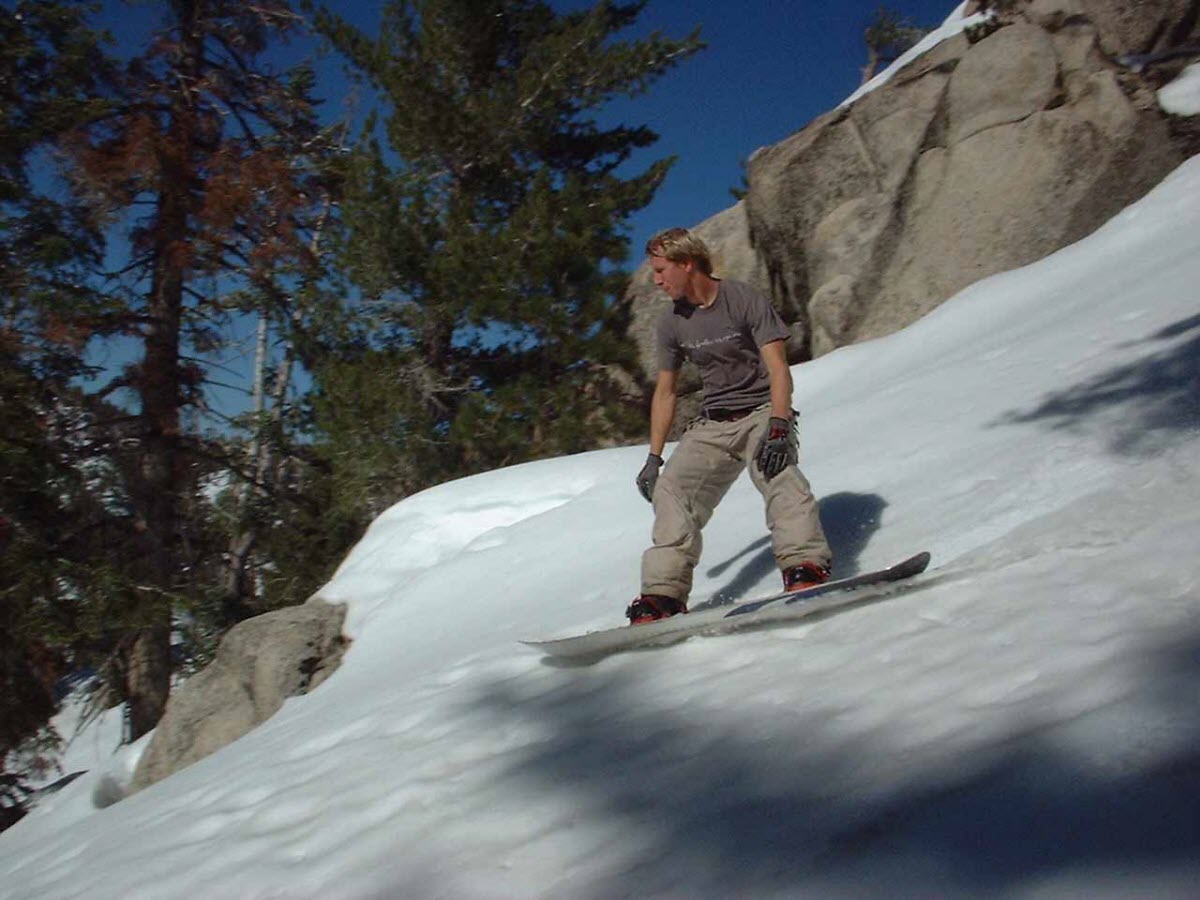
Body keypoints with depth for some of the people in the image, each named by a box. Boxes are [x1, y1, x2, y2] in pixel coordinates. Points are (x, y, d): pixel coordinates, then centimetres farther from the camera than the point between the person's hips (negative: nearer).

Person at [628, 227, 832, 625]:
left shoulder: (744, 300, -9)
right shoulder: (672, 324, 7)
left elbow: (778, 369, -15)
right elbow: (665, 391, 15)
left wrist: (778, 428, -29)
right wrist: (654, 457, 11)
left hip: (762, 412, -4)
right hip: (712, 424, 5)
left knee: (779, 473, -33)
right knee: (671, 490, -15)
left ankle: (806, 569, -44)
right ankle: (664, 595, -17)